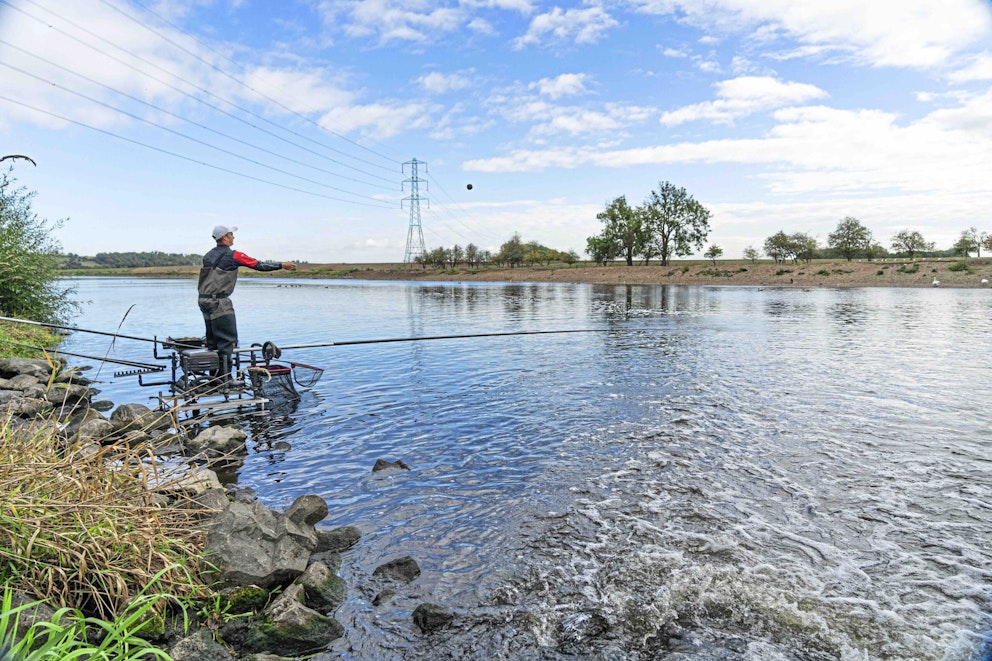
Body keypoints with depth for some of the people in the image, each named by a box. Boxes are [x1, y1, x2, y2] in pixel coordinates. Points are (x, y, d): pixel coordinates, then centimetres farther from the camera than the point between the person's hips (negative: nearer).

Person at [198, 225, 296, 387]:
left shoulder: (208, 255, 15)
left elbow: (208, 276, 17)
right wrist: (282, 265, 0)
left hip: (203, 299, 9)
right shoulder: (232, 255, -9)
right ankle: (225, 378, -5)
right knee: (227, 339, -4)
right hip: (219, 302, -9)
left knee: (213, 339, 15)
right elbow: (258, 265, -7)